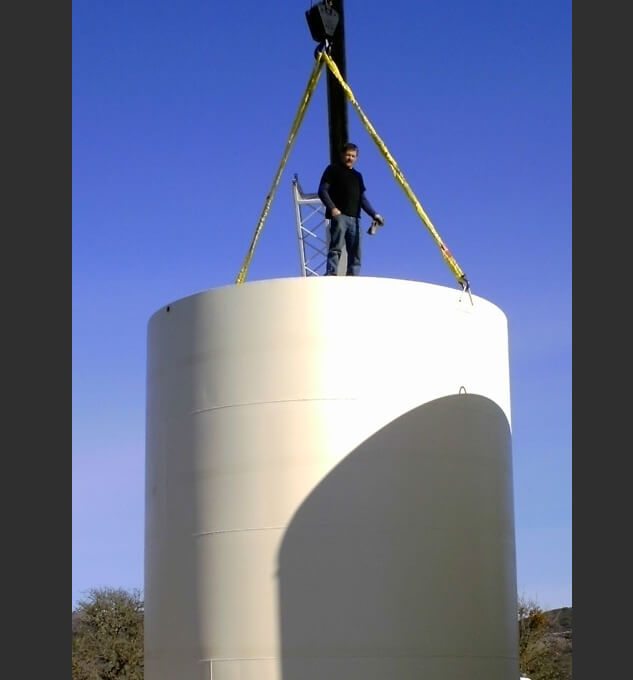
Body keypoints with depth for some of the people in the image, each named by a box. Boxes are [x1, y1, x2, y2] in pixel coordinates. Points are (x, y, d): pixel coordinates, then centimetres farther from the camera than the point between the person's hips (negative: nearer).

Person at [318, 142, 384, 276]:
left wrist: (374, 214, 10)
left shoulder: (357, 176, 26)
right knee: (336, 247, -20)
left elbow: (362, 199, 24)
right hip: (339, 215, -6)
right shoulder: (333, 169, 10)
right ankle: (331, 275, -28)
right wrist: (332, 208, -14)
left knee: (355, 252, -1)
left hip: (354, 218, 6)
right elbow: (322, 191, 1)